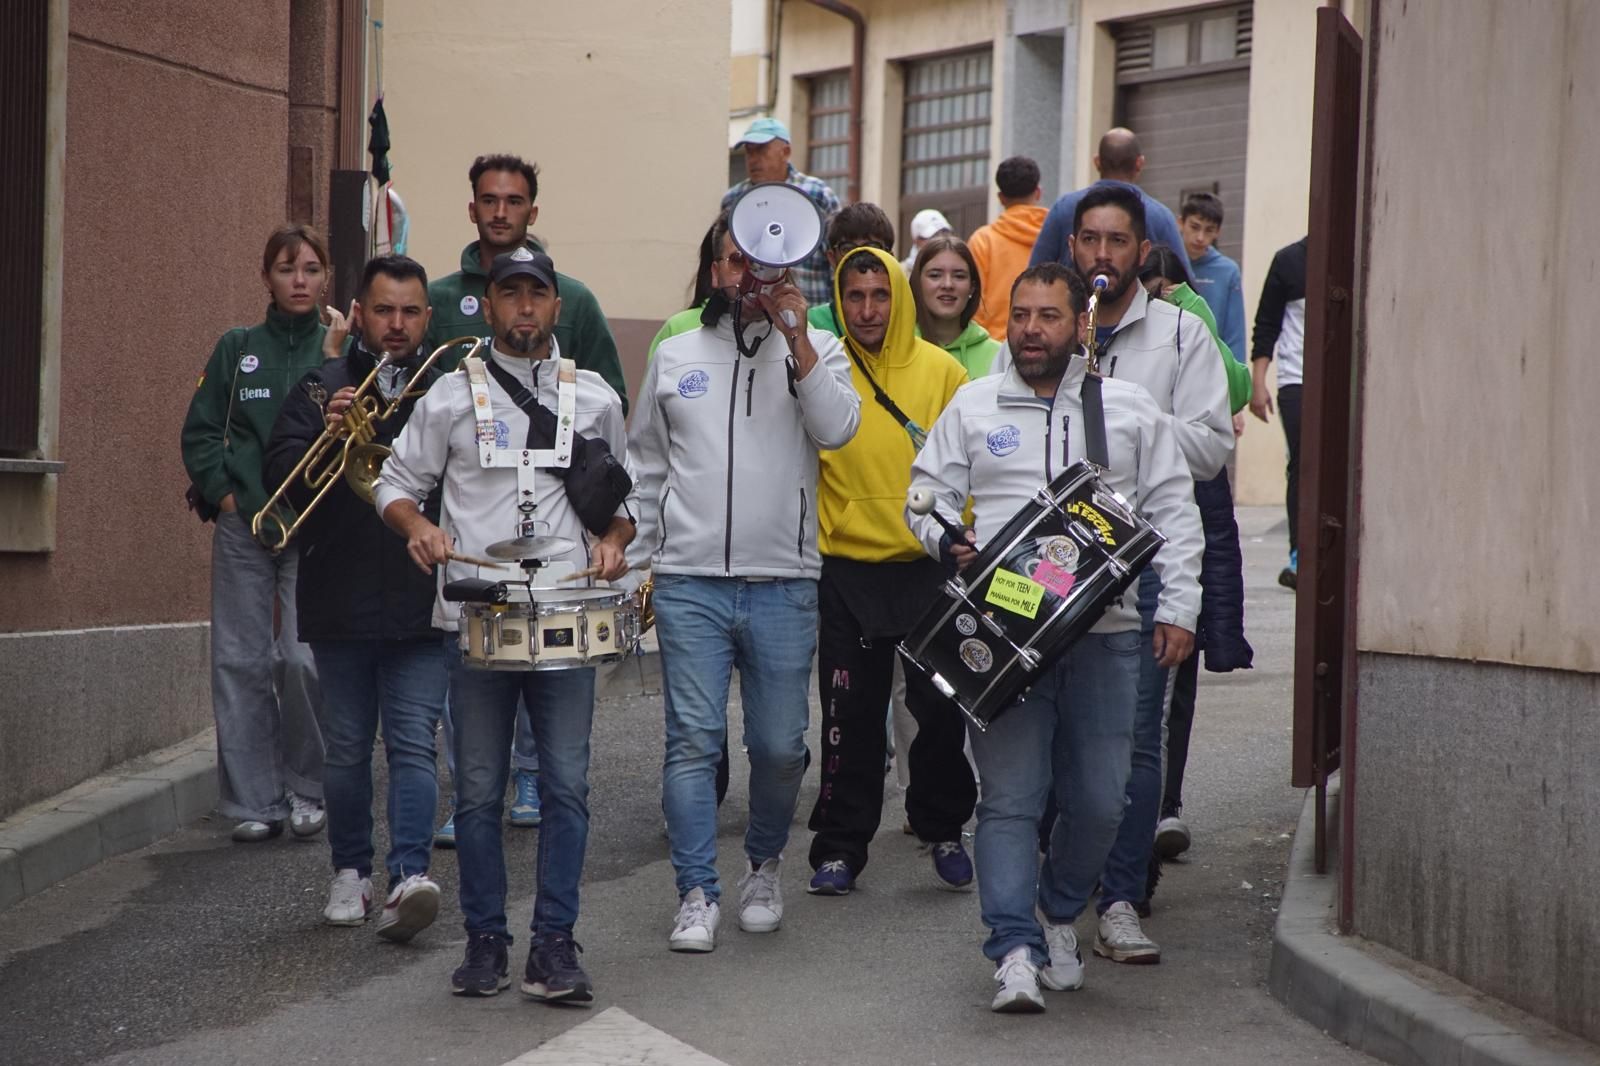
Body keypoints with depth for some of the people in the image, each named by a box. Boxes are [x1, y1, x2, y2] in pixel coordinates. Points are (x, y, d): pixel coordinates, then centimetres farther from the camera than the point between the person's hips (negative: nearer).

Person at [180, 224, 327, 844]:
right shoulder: (237, 349, 10)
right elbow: (199, 432, 9)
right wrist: (226, 494, -3)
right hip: (242, 525, 2)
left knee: (305, 658, -12)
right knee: (240, 660, 0)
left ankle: (307, 788, 7)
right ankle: (254, 802, 7)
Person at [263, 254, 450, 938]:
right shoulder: (321, 388, 8)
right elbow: (281, 472, -1)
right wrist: (326, 435, -17)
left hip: (422, 602, -2)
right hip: (340, 600, 2)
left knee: (413, 743, -9)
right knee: (346, 747, 10)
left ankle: (409, 875, -15)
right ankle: (351, 870, 21)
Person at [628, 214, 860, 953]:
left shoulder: (816, 349, 6)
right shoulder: (675, 355, 11)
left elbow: (837, 428, -13)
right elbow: (644, 467, 16)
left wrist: (795, 338, -17)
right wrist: (637, 560, 12)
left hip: (783, 585, -1)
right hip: (689, 581, 1)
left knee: (780, 745, 5)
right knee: (693, 739, -5)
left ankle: (765, 864, 29)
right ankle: (697, 893, 2)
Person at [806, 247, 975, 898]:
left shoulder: (941, 371, 1)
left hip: (932, 567, 1)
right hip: (848, 569, 0)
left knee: (940, 708, 6)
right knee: (850, 715, 4)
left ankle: (943, 831, 24)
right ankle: (840, 847, 13)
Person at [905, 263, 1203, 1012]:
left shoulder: (1129, 408, 12)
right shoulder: (972, 406, 12)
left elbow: (1174, 512, 12)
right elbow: (927, 493, 13)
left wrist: (1178, 607, 3)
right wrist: (946, 540, -9)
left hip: (1104, 633, 1)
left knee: (1100, 799, 2)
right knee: (1010, 795, -7)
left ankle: (1060, 911, 26)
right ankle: (1016, 950, -6)